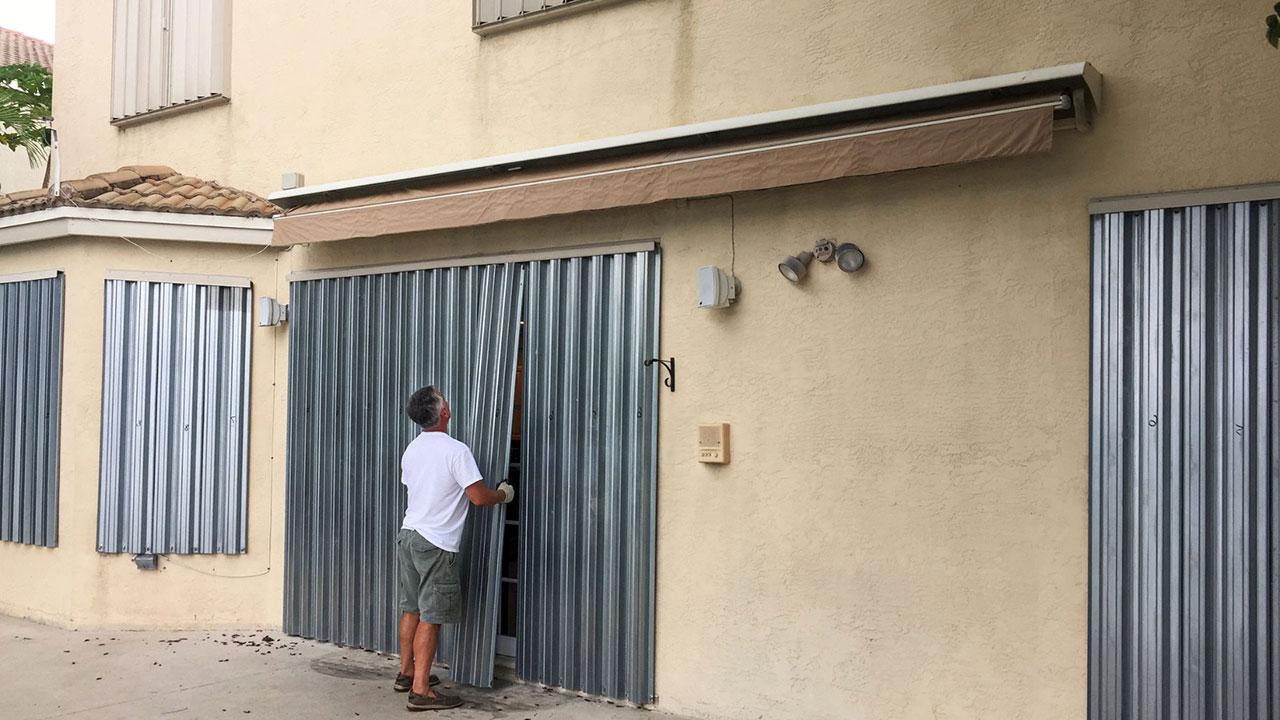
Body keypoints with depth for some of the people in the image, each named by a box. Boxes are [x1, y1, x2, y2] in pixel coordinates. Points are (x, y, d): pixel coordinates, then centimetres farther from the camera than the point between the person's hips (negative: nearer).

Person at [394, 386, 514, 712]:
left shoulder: (412, 449, 8)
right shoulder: (456, 451, -16)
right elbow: (479, 497, -17)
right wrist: (504, 494, 4)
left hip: (408, 535, 8)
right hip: (436, 544, -8)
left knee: (411, 609, 17)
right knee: (431, 617, -5)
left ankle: (406, 673, 28)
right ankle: (420, 691, -3)